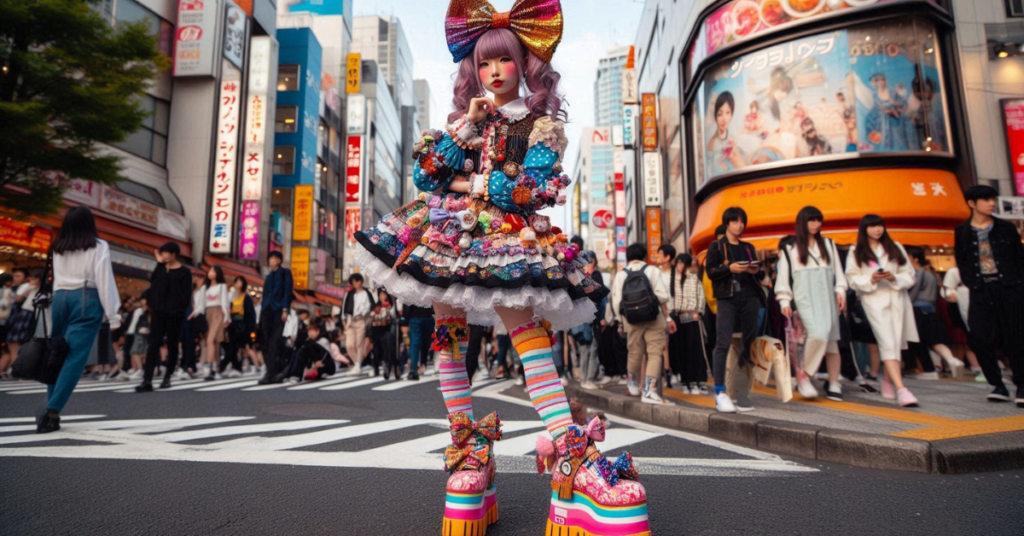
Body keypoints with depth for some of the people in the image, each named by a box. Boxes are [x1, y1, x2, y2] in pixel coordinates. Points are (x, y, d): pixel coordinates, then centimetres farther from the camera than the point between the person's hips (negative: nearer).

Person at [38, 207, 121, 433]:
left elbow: (56, 279, 13)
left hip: (60, 298, 5)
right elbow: (105, 281, -6)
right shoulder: (98, 246, -1)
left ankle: (51, 410, 13)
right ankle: (51, 411, -13)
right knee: (75, 357, -6)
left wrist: (58, 301, 15)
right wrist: (113, 315, -5)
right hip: (87, 299, -5)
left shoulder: (58, 249, 15)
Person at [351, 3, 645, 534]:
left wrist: (469, 184, -3)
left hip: (507, 236, -4)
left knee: (528, 329, -21)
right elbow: (425, 177, 10)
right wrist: (464, 130, -1)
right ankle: (468, 453, 9)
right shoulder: (464, 117, 21)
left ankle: (572, 467, -25)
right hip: (447, 234, 5)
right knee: (448, 334, -2)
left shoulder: (541, 123, 9)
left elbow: (535, 191, -7)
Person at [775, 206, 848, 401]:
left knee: (831, 339, 1)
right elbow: (783, 276, 4)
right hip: (805, 297, -4)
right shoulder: (789, 248, 7)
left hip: (826, 297, 4)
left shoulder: (828, 244, 18)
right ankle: (802, 374, -9)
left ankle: (833, 385, 7)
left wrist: (840, 291, 5)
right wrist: (785, 300, -3)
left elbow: (838, 271, 17)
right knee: (818, 334, -23)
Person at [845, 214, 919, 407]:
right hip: (874, 300, -3)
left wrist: (894, 278, -10)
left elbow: (909, 275, 9)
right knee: (888, 343, -14)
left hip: (897, 299, 4)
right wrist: (871, 279, -16)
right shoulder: (856, 252, 6)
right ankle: (901, 389, -20)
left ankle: (887, 381, 24)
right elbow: (852, 279, 1)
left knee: (896, 343, 6)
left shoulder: (896, 248, 13)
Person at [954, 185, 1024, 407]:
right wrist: (972, 284, -1)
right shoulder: (962, 232, 6)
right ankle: (998, 386, 6)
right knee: (978, 339, -7)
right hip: (981, 291, 0)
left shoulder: (1006, 228, 7)